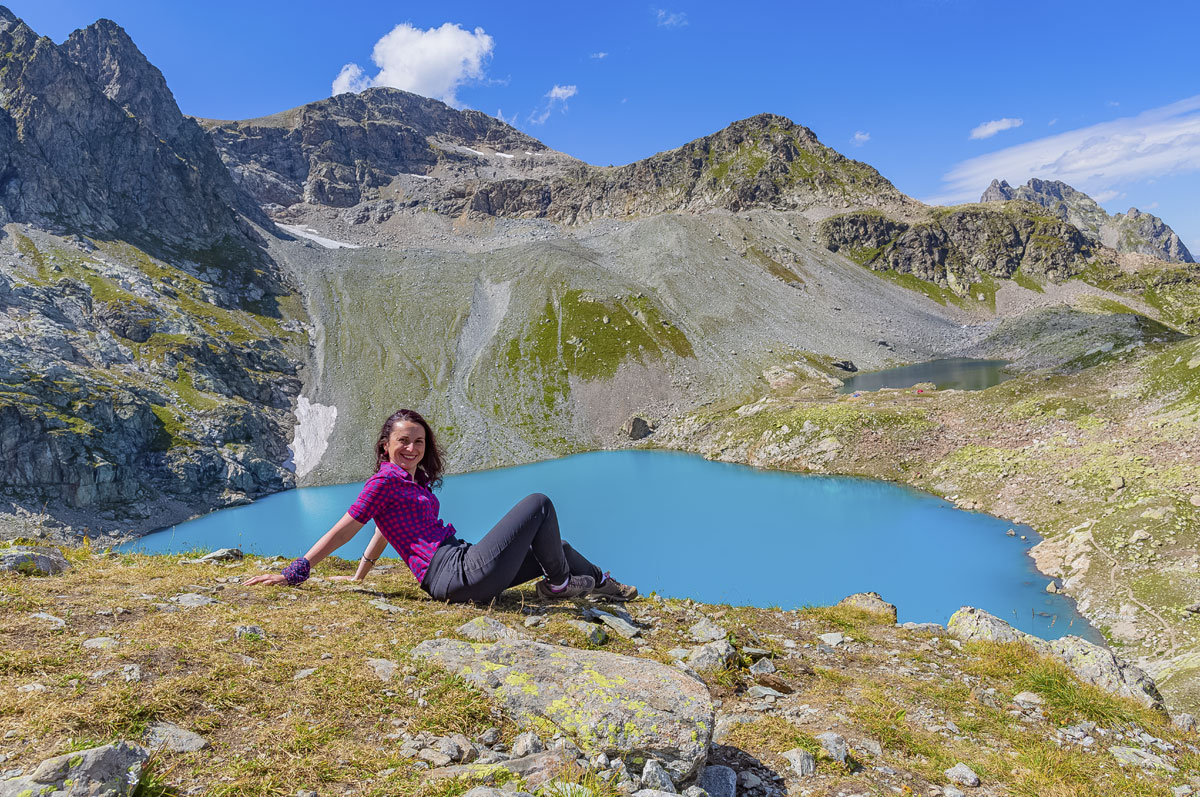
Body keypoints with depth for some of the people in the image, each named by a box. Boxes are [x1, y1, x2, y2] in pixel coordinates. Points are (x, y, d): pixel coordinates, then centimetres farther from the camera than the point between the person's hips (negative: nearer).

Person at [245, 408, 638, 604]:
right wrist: (293, 573, -10)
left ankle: (602, 583, 43)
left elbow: (384, 530, 23)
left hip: (465, 571, 9)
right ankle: (559, 583, 9)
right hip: (465, 575, -9)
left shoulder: (416, 481, 17)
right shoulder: (385, 481, -10)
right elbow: (344, 529, -10)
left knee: (551, 547, 22)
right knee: (539, 503, -7)